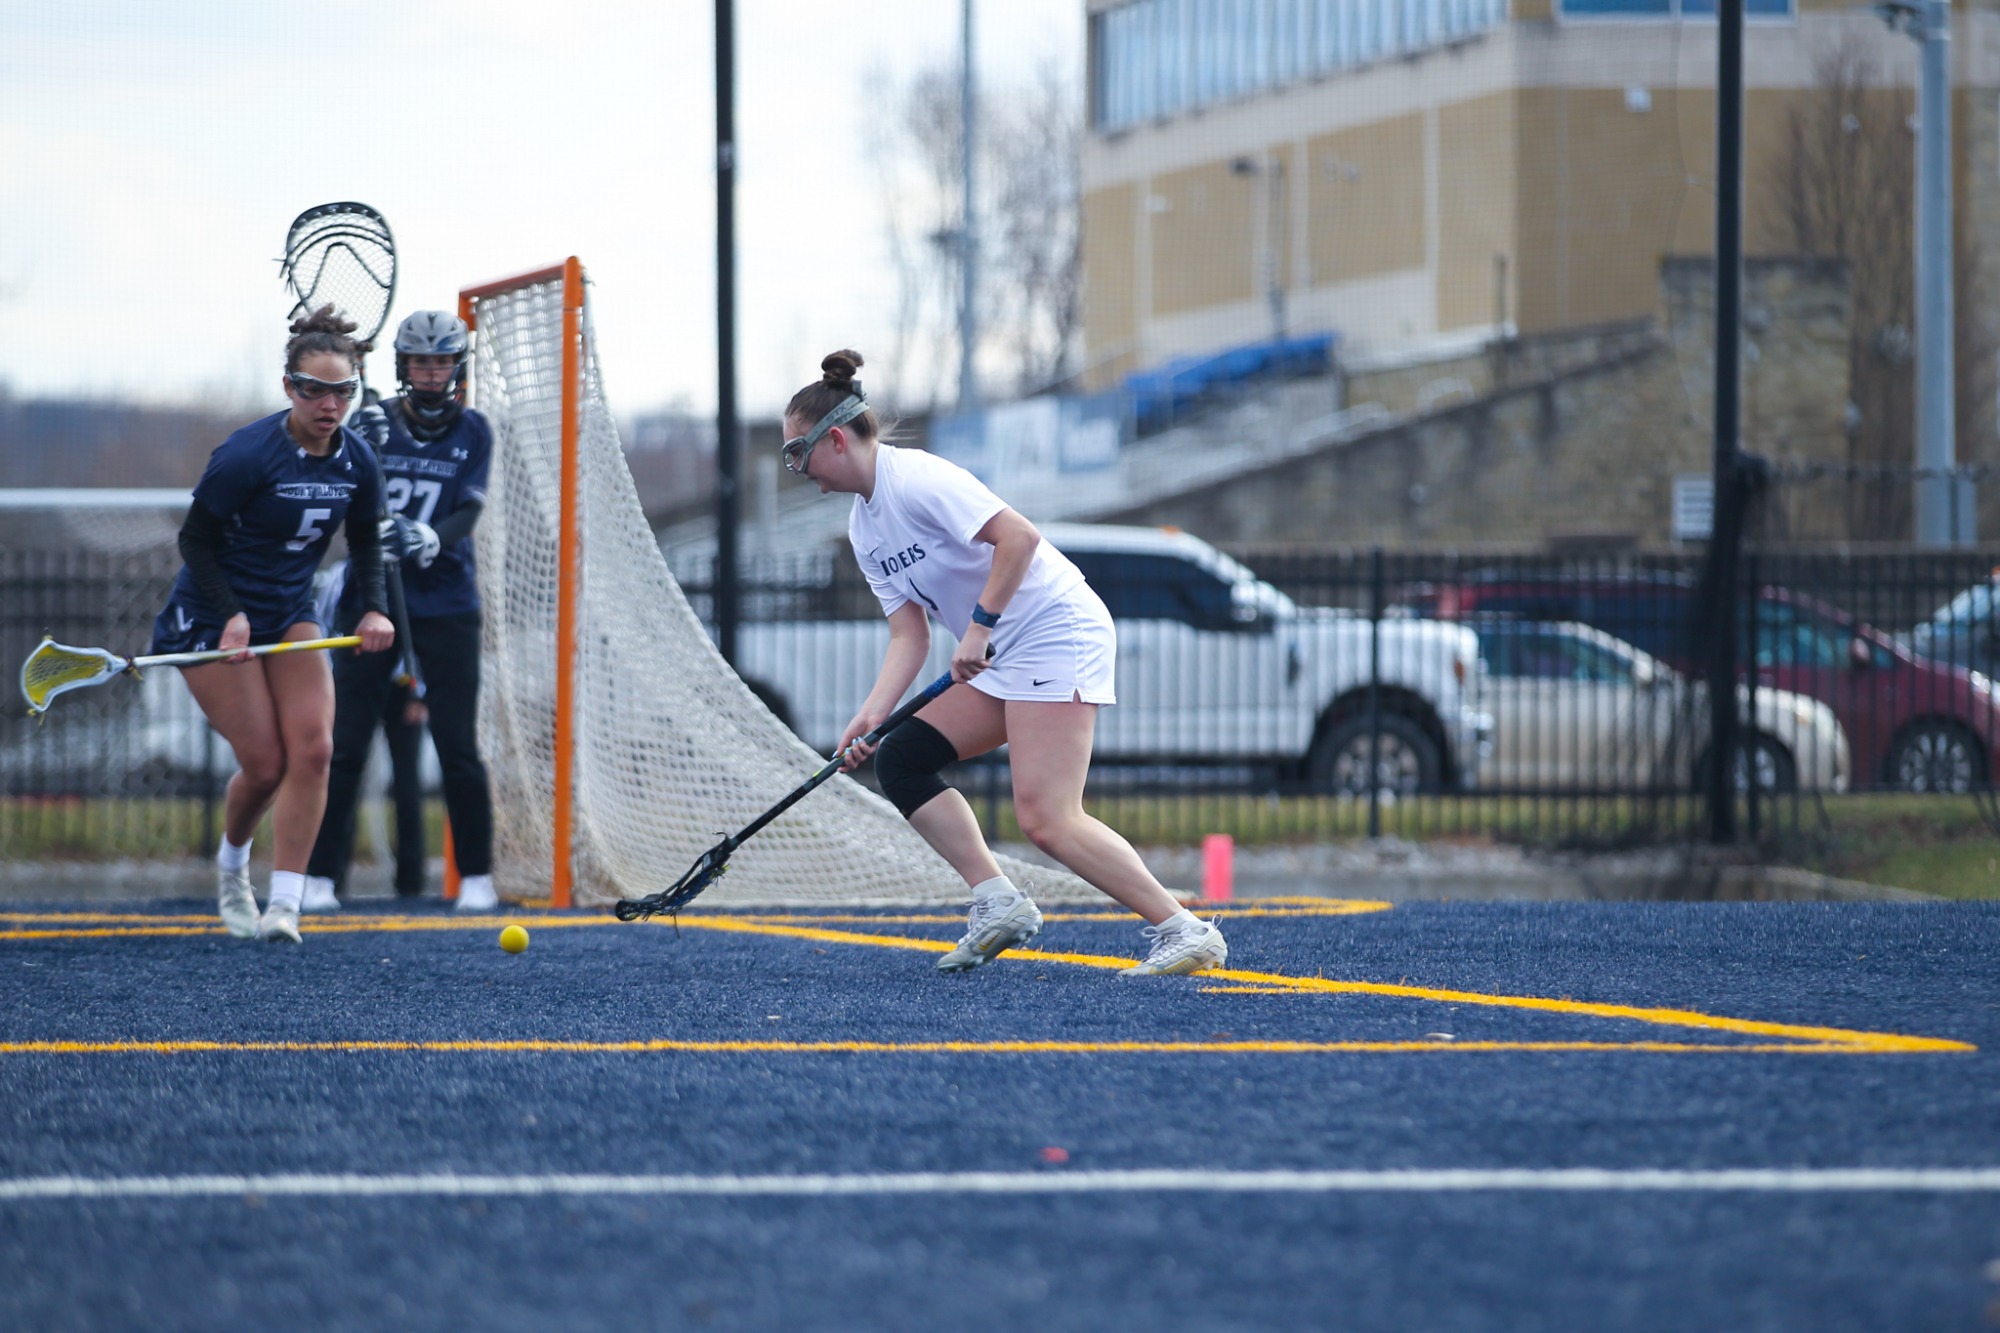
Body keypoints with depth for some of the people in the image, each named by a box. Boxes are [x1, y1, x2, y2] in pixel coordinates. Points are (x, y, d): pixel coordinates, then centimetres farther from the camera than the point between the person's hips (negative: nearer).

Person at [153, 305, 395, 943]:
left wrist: (374, 608, -6)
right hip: (211, 616, -5)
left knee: (312, 747, -14)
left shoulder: (356, 461, -5)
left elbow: (366, 542, 11)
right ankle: (231, 866, 25)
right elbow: (196, 539, -14)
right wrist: (230, 616, -25)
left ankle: (284, 905, -12)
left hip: (290, 614, 5)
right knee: (265, 764, -8)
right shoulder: (248, 455, -23)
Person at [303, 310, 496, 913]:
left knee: (458, 746, -2)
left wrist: (434, 538, -28)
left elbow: (468, 513, -7)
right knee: (345, 744, -3)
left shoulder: (472, 432, 3)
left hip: (445, 605, 0)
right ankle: (320, 877, 3)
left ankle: (476, 877, 9)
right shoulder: (374, 423, 1)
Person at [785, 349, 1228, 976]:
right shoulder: (864, 529, 14)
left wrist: (980, 625, -22)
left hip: (1058, 631, -10)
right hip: (1004, 661, 10)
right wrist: (870, 715, -3)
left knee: (1046, 820, -19)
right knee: (899, 760, 4)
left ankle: (1188, 933, -16)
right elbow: (909, 634, 11)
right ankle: (997, 901, -1)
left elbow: (1019, 536, -23)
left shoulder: (916, 479, -15)